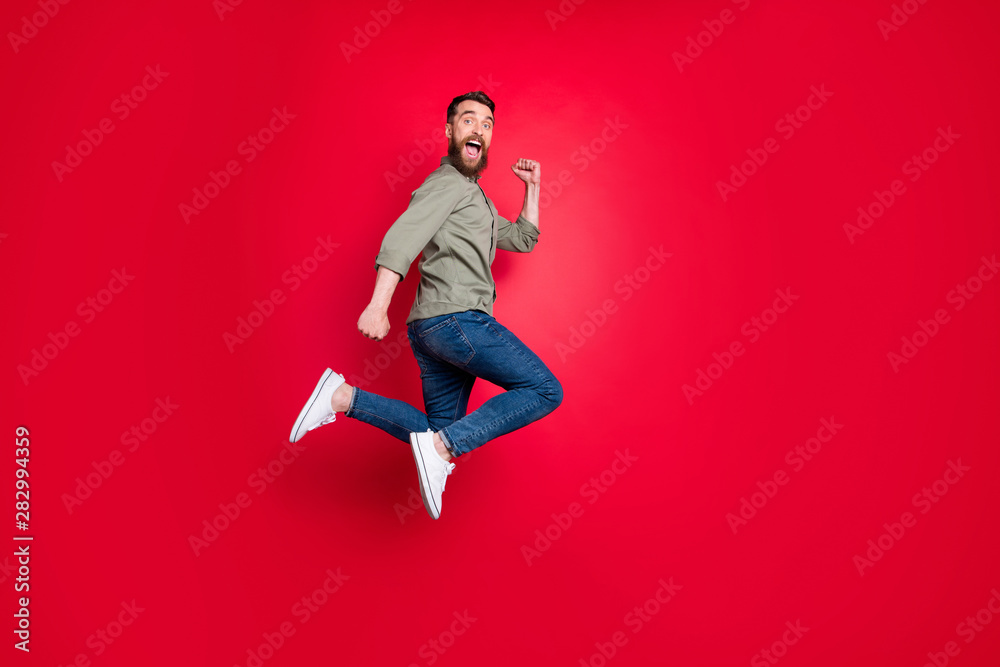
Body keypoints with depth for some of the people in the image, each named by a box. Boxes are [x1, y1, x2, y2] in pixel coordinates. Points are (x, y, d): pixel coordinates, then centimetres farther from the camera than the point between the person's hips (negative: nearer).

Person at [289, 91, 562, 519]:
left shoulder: (475, 196, 29)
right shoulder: (447, 182, -3)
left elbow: (522, 239, 35)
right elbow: (401, 237, -18)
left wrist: (533, 187, 25)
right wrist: (378, 306, -30)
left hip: (432, 328, 9)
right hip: (457, 318, -9)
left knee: (440, 431, 11)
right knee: (545, 391, -9)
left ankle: (344, 397, 5)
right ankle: (442, 447, -17)